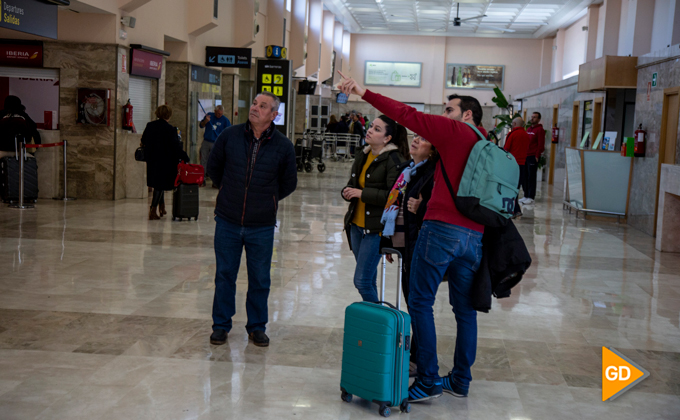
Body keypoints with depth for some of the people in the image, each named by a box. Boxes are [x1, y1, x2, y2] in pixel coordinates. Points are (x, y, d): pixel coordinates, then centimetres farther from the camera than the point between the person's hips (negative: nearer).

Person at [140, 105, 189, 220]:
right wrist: (186, 159, -10)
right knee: (160, 185, 1)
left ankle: (161, 208, 29)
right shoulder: (170, 129, -16)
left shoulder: (149, 126, 3)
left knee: (159, 185, 20)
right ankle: (153, 211, -1)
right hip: (165, 162, -6)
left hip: (152, 161, 6)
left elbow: (143, 141, 15)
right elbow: (176, 147, -17)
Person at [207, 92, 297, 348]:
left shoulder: (283, 146, -4)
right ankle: (221, 325, 23)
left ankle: (257, 327, 24)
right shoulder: (230, 136, -3)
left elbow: (289, 183, 11)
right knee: (224, 275, 9)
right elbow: (213, 168, 14)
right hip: (227, 221, 1)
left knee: (260, 279, 8)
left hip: (262, 226, 0)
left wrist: (267, 200, 10)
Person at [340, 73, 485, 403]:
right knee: (465, 308, 14)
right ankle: (460, 381, 23)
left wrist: (364, 93, -5)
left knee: (420, 302, 0)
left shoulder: (455, 131, -1)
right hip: (476, 236, 8)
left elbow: (408, 116, -6)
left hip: (443, 228, -7)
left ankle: (428, 381, 0)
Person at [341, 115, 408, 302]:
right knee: (368, 279, 17)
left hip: (376, 229, -8)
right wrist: (348, 192, 0)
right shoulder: (362, 155, 12)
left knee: (362, 281, -9)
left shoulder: (394, 159, -13)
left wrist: (361, 193, -19)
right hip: (356, 224, 8)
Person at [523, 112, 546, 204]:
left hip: (533, 157, -8)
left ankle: (531, 197, -1)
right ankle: (526, 196, 17)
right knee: (524, 177, 9)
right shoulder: (529, 129, 18)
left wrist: (537, 156, -14)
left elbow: (541, 145, -10)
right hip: (525, 156, 8)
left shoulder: (540, 130, -5)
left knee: (531, 177, -5)